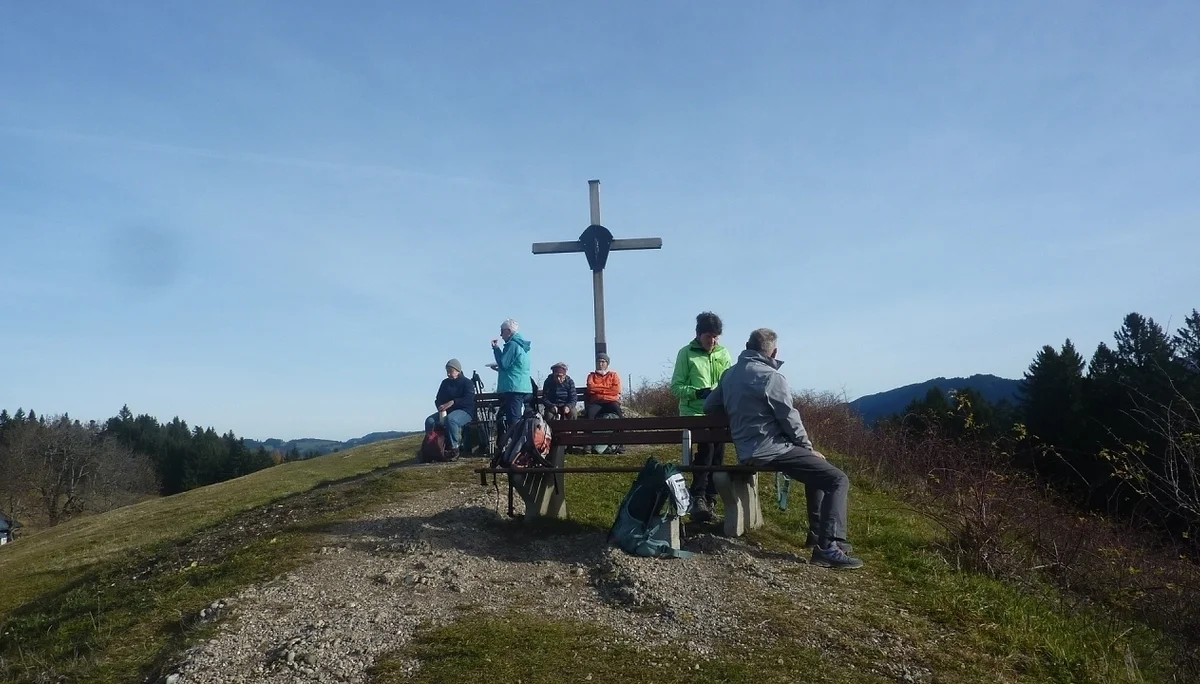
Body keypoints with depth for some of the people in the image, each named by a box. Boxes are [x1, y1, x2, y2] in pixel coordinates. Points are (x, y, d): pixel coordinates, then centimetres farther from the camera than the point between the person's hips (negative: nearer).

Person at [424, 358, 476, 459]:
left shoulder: (467, 383, -1)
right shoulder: (445, 383, 16)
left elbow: (468, 399, -17)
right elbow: (438, 399, 15)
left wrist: (452, 402, -31)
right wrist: (442, 407, -10)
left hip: (465, 411, -6)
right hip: (446, 411, 6)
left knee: (450, 419, -39)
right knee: (429, 421, -20)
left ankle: (454, 448, -33)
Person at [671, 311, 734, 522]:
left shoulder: (724, 354, 10)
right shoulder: (686, 353, -1)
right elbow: (676, 387, -3)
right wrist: (698, 392, -19)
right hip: (694, 412, -4)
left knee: (718, 453, 3)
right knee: (706, 447, -21)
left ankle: (709, 500, 14)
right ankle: (698, 499, -13)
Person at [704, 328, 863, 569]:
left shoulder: (730, 374, 10)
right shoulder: (771, 376, -14)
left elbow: (709, 407, 18)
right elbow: (790, 419, -12)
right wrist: (809, 448, 3)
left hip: (747, 452, 9)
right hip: (771, 450, -9)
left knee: (818, 469, 28)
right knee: (838, 479, -10)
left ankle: (818, 533, 28)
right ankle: (827, 547, -17)